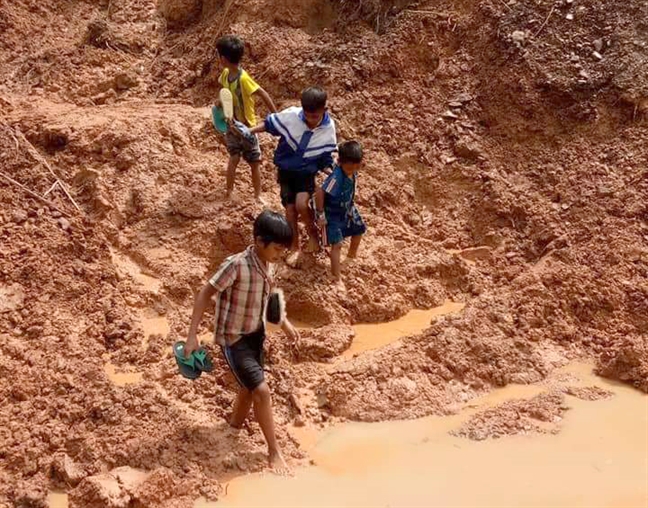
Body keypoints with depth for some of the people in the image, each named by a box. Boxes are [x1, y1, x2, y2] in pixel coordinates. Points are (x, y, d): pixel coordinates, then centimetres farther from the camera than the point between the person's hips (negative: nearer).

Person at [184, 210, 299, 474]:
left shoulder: (266, 264, -5)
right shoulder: (236, 265, -28)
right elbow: (205, 294, -21)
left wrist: (284, 323, 16)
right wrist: (192, 336, -23)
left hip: (255, 334, 8)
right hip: (233, 338, -8)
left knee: (249, 389, 20)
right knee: (262, 391, -11)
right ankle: (274, 451, 2)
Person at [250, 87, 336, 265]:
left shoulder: (328, 129, -17)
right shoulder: (291, 115, -22)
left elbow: (326, 157, -5)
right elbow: (269, 123, -4)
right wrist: (248, 131, -6)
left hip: (307, 172, -1)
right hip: (286, 169, 1)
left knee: (301, 204, -23)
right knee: (290, 208, 2)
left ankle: (312, 232, 7)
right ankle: (295, 248, 20)